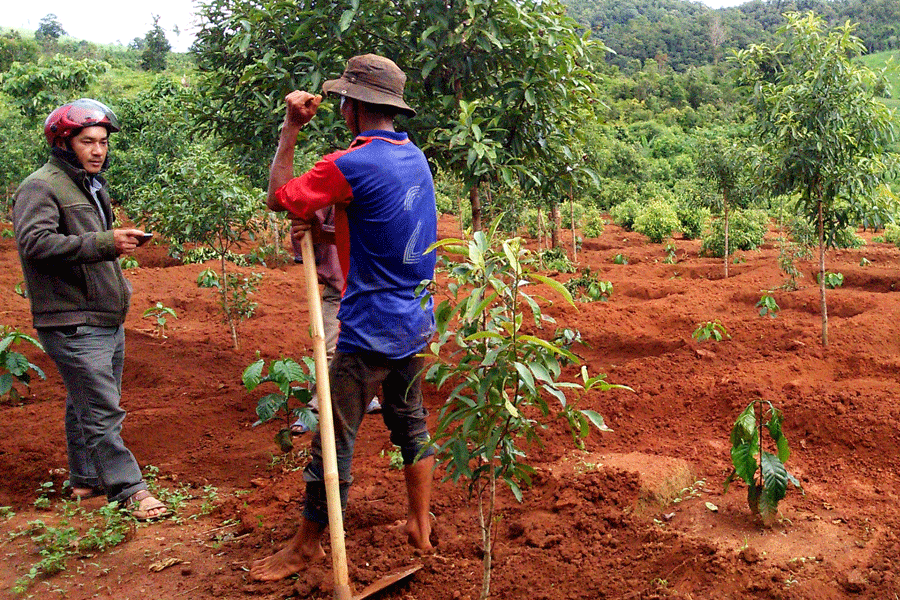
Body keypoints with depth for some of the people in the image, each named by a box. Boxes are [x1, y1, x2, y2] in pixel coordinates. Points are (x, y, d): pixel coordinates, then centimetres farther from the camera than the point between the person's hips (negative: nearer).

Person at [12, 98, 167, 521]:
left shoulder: (91, 186, 20)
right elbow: (36, 243, -25)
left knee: (86, 404, 18)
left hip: (107, 320, 10)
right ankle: (128, 489, -1)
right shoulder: (40, 186, -11)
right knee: (102, 411, -7)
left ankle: (86, 478, 30)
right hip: (73, 324, -9)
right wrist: (105, 243, -29)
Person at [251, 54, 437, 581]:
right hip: (417, 323, 8)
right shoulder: (415, 156, 7)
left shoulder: (349, 165, -19)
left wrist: (291, 128, -2)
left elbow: (278, 197, -6)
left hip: (369, 330, -8)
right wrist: (325, 233, 2)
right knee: (410, 421, 20)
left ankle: (308, 544, 20)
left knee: (335, 438, 5)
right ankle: (420, 526, 33)